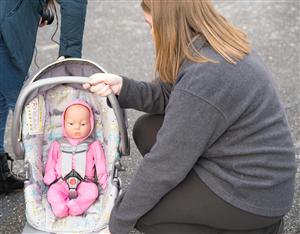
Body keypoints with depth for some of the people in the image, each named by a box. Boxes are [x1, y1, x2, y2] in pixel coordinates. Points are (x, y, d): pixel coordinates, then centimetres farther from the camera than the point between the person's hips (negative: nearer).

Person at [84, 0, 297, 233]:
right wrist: (122, 86, -11)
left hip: (254, 194, -9)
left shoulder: (202, 82, -29)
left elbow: (167, 164, -22)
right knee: (147, 130, 8)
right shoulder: (221, 45, -2)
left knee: (139, 210, -4)